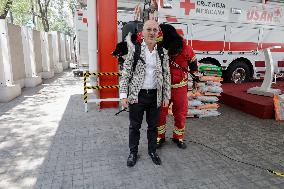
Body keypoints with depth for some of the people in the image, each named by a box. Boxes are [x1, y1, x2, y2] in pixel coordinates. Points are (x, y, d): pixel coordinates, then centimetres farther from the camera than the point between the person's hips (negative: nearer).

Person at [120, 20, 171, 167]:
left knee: (153, 126, 16)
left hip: (155, 96, 3)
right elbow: (125, 73, -5)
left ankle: (152, 151, 37)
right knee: (134, 126, 12)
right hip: (136, 95, -2)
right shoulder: (134, 49, -4)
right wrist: (123, 95, -10)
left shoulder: (163, 52, 4)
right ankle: (133, 152, 33)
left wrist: (166, 96, 4)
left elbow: (166, 75, 7)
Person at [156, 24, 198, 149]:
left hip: (180, 87, 1)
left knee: (181, 113, 11)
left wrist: (195, 78, 12)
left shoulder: (185, 48, -8)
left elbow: (193, 63, 6)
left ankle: (178, 137, 31)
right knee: (160, 113, 7)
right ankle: (160, 137, 27)